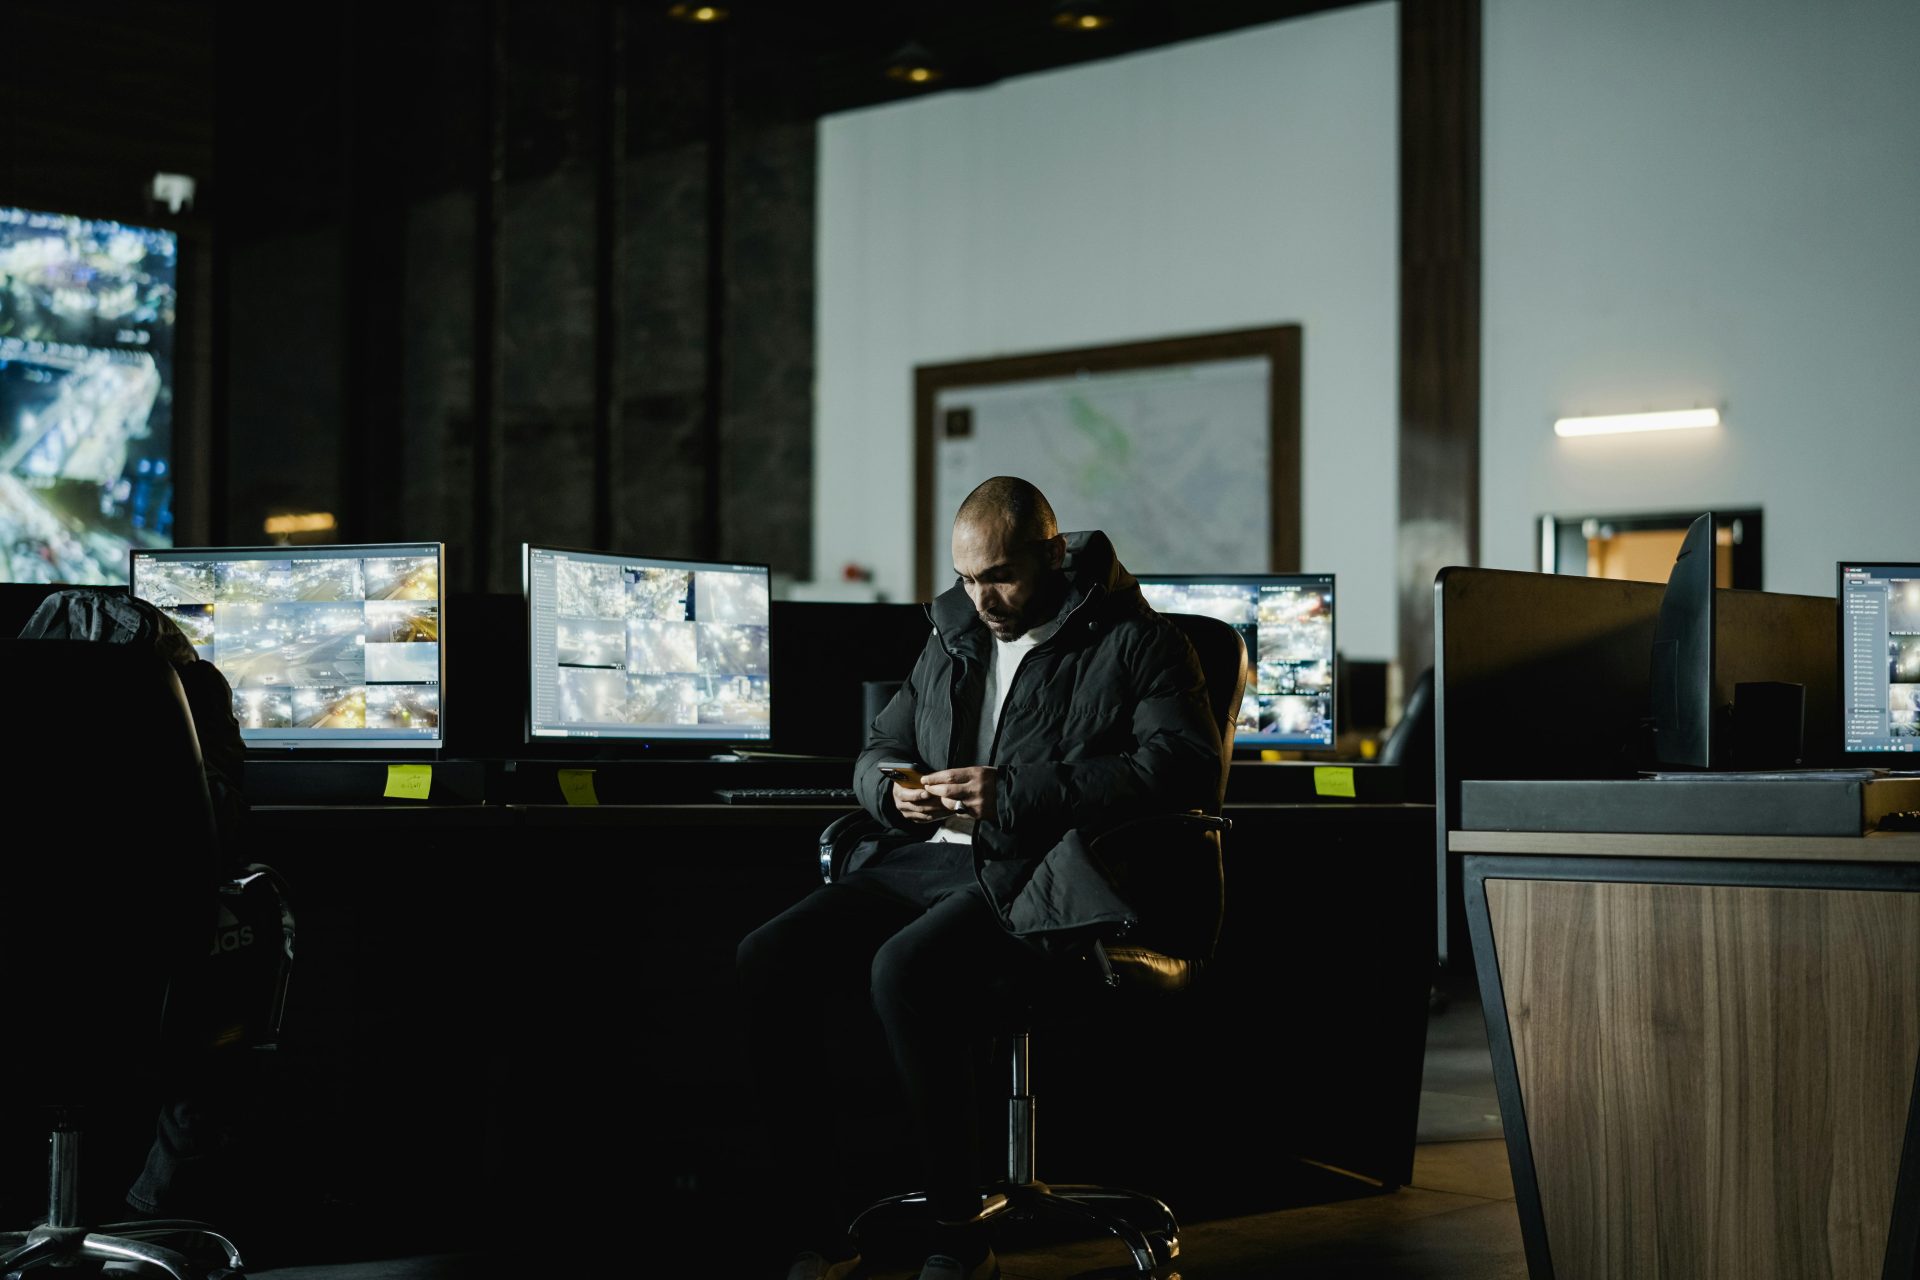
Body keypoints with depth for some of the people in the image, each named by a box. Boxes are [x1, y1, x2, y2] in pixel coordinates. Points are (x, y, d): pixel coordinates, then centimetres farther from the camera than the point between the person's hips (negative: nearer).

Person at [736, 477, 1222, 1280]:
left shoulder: (1132, 641, 3)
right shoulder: (952, 639, 24)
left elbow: (1189, 764, -12)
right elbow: (876, 750, 31)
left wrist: (1015, 792, -17)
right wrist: (894, 789, 2)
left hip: (1032, 882, -7)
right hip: (924, 861, 7)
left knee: (904, 970, -35)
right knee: (769, 959, -17)